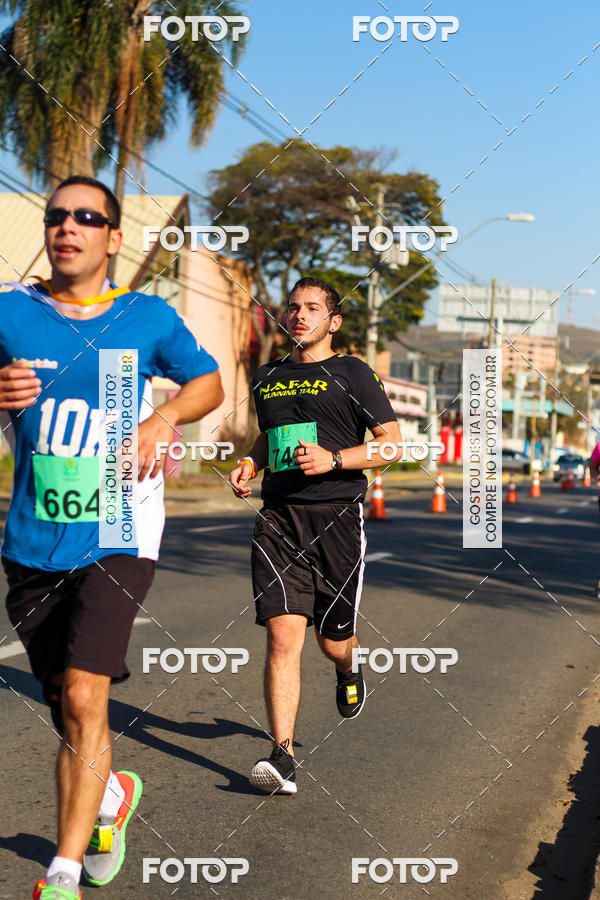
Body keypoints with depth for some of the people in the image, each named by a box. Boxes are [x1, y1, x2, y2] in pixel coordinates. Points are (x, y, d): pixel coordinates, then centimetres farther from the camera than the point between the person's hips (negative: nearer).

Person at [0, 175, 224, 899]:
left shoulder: (148, 317, 2)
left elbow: (209, 382, 15)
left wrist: (165, 416, -5)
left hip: (117, 535, -2)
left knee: (83, 694, -17)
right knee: (69, 712, 12)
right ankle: (111, 795, 44)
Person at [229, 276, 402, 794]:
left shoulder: (352, 374, 1)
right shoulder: (266, 378, 16)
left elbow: (393, 443, -1)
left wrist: (334, 458, -15)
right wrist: (250, 464, 11)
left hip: (337, 517, -3)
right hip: (278, 518, 3)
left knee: (333, 639, 8)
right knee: (283, 636, -11)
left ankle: (350, 672, 47)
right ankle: (283, 758, -9)